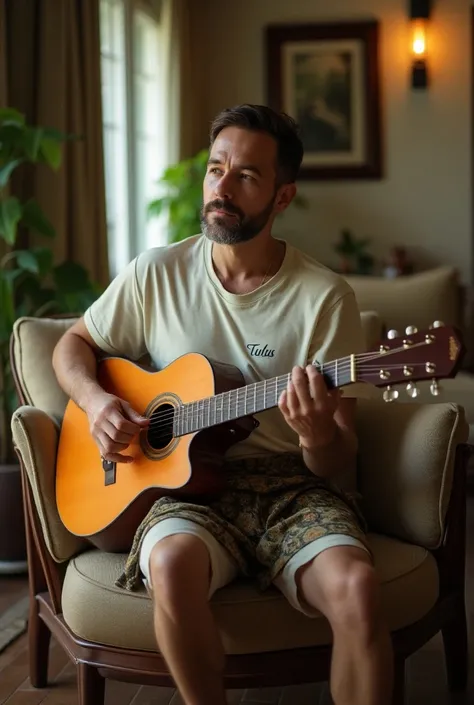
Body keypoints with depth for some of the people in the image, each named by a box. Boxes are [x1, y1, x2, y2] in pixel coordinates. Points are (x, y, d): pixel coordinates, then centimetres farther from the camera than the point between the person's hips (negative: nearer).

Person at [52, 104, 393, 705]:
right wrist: (95, 401, -3)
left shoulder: (325, 296, -2)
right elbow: (73, 344, 19)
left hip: (293, 485, -1)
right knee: (173, 563, -34)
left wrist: (320, 435, -26)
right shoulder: (157, 274, 4)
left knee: (355, 585, -32)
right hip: (187, 481, 1)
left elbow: (339, 467, -1)